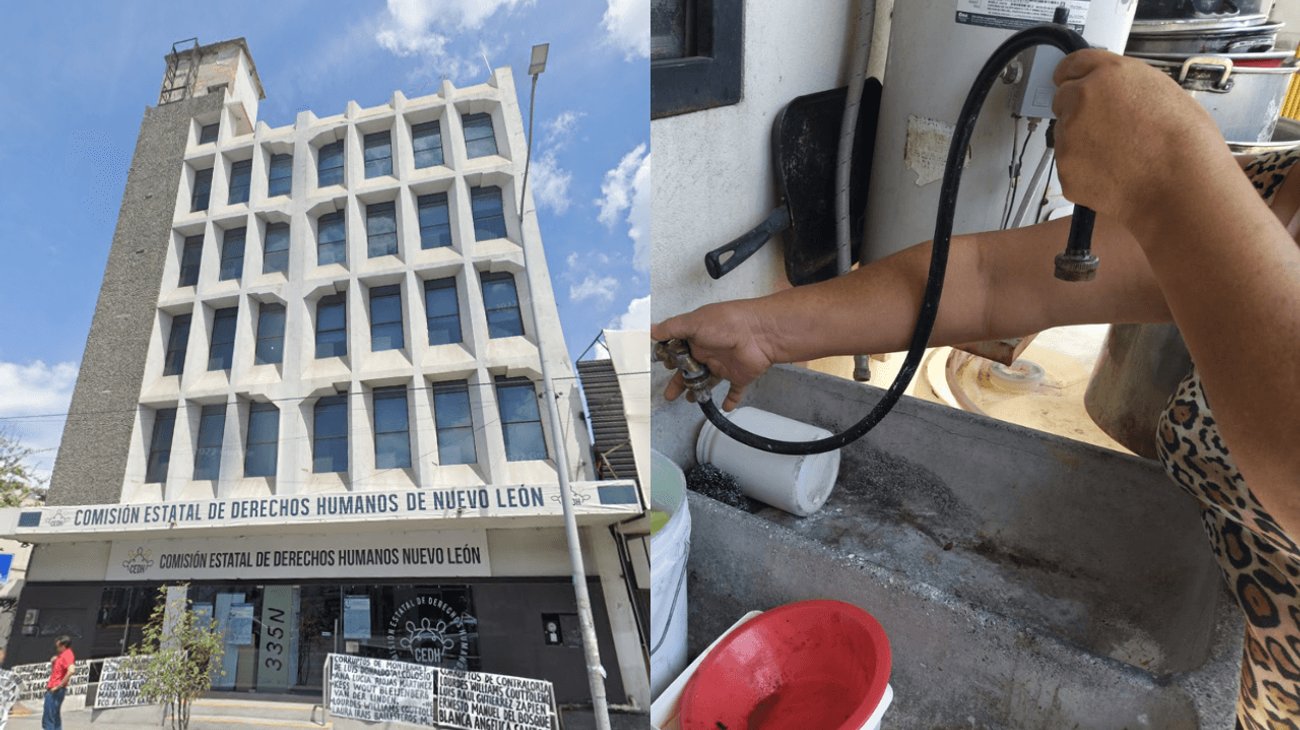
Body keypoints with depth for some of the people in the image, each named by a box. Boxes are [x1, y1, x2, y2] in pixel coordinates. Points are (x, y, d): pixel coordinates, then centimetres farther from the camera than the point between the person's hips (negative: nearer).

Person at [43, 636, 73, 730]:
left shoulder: (67, 654, -17)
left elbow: (70, 671, -32)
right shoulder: (61, 654, 14)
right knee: (55, 718, 14)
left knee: (48, 720, -7)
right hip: (52, 690, 10)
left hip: (55, 690, -10)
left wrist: (59, 686, -24)